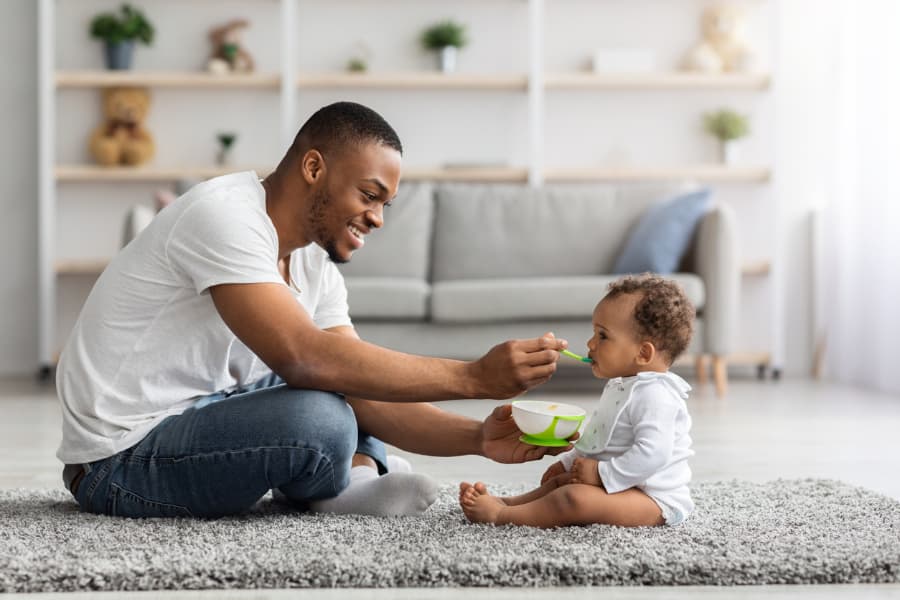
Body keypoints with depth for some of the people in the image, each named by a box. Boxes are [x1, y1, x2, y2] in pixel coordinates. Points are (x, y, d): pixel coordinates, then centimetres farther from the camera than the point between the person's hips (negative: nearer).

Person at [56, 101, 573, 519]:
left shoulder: (316, 266, 6)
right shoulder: (225, 215, -21)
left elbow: (369, 399, 2)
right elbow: (303, 357, -32)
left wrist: (478, 439, -15)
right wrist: (475, 377, -31)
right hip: (119, 463, -9)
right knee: (321, 421, -32)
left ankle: (356, 472, -7)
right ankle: (333, 486, -1)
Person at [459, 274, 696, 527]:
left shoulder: (654, 395, -21)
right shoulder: (620, 387, 16)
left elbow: (652, 453, -32)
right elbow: (599, 440, 30)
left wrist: (602, 473, -28)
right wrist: (569, 461, 24)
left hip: (652, 498, -12)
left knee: (576, 497, -30)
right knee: (560, 481, 22)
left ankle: (499, 515, -26)